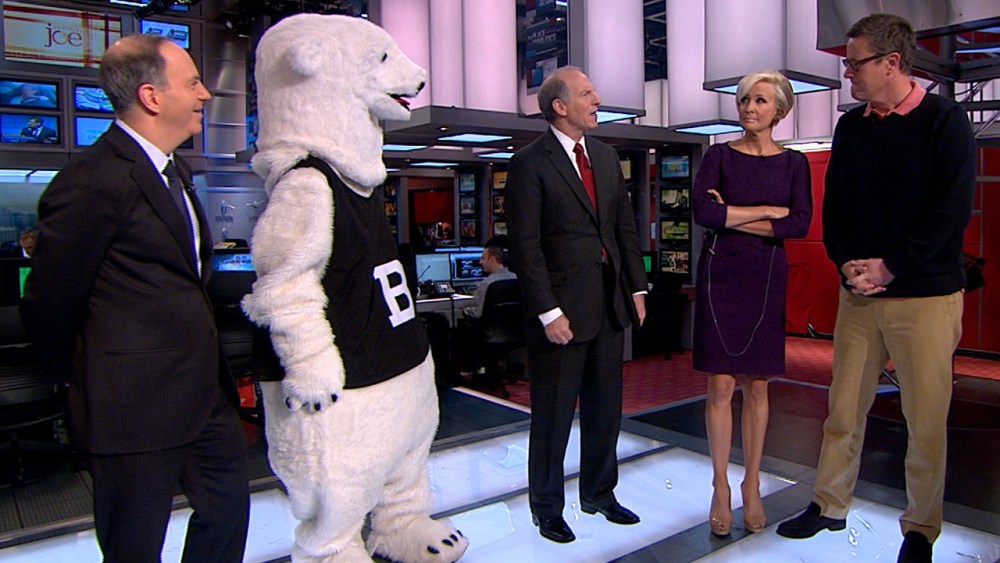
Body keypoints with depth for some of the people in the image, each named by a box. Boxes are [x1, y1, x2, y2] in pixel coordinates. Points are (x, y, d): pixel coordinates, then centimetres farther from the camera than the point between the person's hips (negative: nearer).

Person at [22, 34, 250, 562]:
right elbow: (49, 302, -13)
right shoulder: (93, 181, -19)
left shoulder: (173, 169, 11)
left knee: (227, 510, 21)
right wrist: (80, 380, 2)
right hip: (137, 404, -8)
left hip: (206, 394, 8)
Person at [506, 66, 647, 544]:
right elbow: (525, 246, -13)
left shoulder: (606, 156, 12)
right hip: (562, 306, -6)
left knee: (605, 405, 17)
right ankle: (547, 507, 26)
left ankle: (599, 493, 36)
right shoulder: (530, 163, -9)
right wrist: (548, 311, -17)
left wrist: (636, 287, 9)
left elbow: (625, 226, 15)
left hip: (610, 302, 7)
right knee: (553, 413, 7)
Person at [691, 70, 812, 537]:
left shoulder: (793, 163, 6)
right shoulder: (719, 156, 3)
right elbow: (703, 212, -13)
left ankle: (752, 486, 20)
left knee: (756, 386, 7)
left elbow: (800, 224, -8)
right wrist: (767, 211, -11)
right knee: (721, 385, -1)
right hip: (720, 274, -1)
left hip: (767, 277, 1)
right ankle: (721, 488, 12)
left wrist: (732, 218, -11)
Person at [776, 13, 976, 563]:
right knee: (844, 408, 10)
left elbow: (952, 209, -11)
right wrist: (846, 263, -4)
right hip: (858, 292, 4)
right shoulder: (850, 126, 10)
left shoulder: (945, 121, -4)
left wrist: (891, 267, -15)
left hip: (925, 294, -4)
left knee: (926, 420, 4)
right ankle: (829, 506, 25)